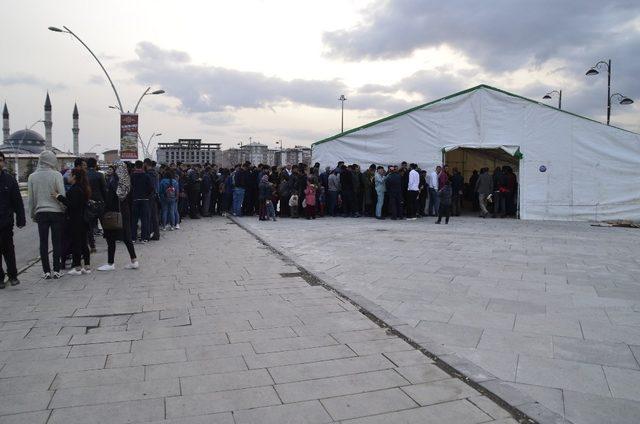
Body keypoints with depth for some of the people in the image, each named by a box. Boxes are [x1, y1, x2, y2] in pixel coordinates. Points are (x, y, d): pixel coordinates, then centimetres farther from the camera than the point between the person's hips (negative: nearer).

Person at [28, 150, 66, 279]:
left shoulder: (32, 177, 1)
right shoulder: (56, 175, -9)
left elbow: (31, 198, 6)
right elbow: (62, 195, -11)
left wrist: (32, 214, 15)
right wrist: (65, 210, -1)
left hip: (41, 213, 2)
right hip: (56, 212, -2)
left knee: (43, 243, 8)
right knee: (56, 242, 3)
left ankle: (46, 271, 9)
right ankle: (56, 270, 4)